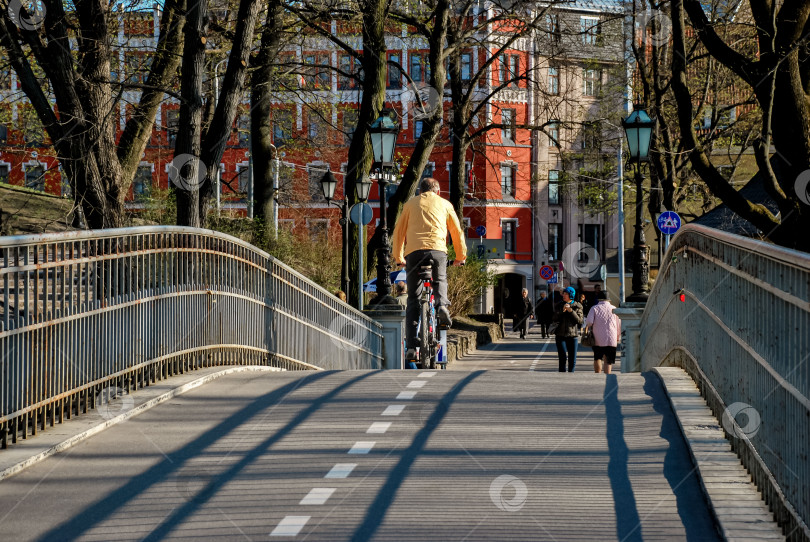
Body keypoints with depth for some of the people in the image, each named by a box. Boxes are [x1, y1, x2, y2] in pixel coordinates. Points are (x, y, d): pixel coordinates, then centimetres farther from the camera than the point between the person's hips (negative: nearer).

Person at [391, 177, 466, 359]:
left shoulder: (410, 203, 23)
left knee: (413, 300, 6)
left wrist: (398, 257, 34)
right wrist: (460, 257, 36)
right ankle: (442, 305, -7)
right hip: (437, 249, 0)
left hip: (413, 251, 0)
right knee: (440, 281, 28)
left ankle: (411, 346, -3)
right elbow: (457, 232, 24)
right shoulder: (444, 204, 22)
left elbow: (399, 232, 23)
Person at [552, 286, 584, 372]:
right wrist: (562, 311, -14)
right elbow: (555, 319, 0)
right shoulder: (559, 306, 8)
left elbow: (580, 320, -7)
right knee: (562, 359, -7)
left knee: (572, 360, 2)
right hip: (560, 335, 0)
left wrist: (571, 311, -17)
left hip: (572, 335, 0)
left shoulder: (577, 306, 3)